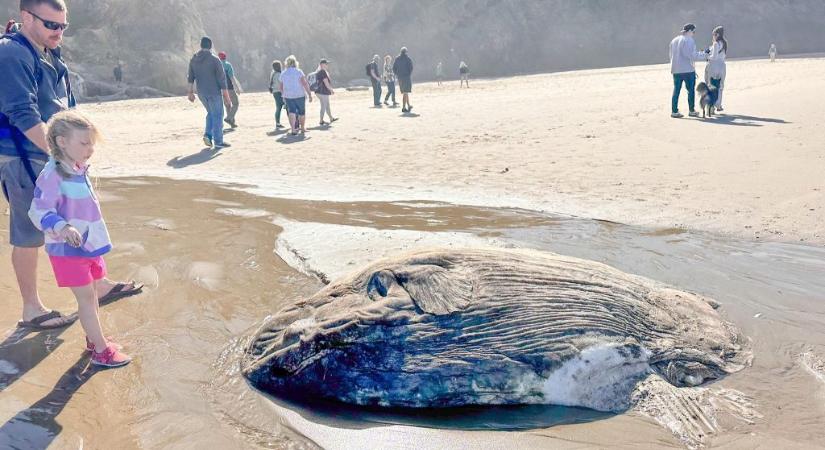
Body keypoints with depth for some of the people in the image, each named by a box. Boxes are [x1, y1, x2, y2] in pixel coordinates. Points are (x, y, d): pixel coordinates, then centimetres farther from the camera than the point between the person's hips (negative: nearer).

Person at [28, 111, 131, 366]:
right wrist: (62, 228, -38)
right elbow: (39, 212, -23)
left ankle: (94, 339, 33)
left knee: (91, 293, 17)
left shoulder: (79, 170, 6)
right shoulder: (52, 175, -20)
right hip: (68, 249, -8)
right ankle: (102, 351, 5)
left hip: (89, 245, 8)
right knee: (86, 296, -3)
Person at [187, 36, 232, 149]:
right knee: (217, 116, 5)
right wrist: (226, 97, -9)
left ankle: (208, 135, 8)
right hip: (214, 92, -6)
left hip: (201, 93, 6)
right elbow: (222, 79, -12)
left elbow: (191, 77, 7)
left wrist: (191, 92, 14)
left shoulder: (193, 59, 4)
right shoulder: (215, 60, -12)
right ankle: (218, 141, 7)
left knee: (211, 113, 23)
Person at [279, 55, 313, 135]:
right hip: (299, 95, -2)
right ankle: (303, 128, 26)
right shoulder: (298, 72, -6)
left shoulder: (283, 74, 6)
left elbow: (281, 88, 13)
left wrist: (285, 95, 28)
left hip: (288, 96, 2)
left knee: (292, 112, -1)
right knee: (301, 112, 13)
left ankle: (293, 129, -17)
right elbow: (305, 84, -13)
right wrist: (310, 94, -9)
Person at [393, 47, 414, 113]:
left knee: (404, 92, 17)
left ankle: (408, 105, 28)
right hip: (407, 77, -5)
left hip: (400, 78, 5)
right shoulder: (408, 58, -5)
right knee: (405, 92, -5)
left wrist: (397, 75, 10)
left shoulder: (397, 59, 8)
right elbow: (411, 67, -13)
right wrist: (409, 74, 0)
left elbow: (394, 68, 5)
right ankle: (404, 108, -11)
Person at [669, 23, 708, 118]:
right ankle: (692, 111, 11)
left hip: (676, 70, 6)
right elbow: (692, 55, -16)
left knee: (676, 90, 7)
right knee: (691, 90, 6)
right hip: (688, 70, -6)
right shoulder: (689, 40, -11)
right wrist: (704, 55, -4)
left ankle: (674, 111, 5)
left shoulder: (674, 40, 11)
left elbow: (671, 55, 14)